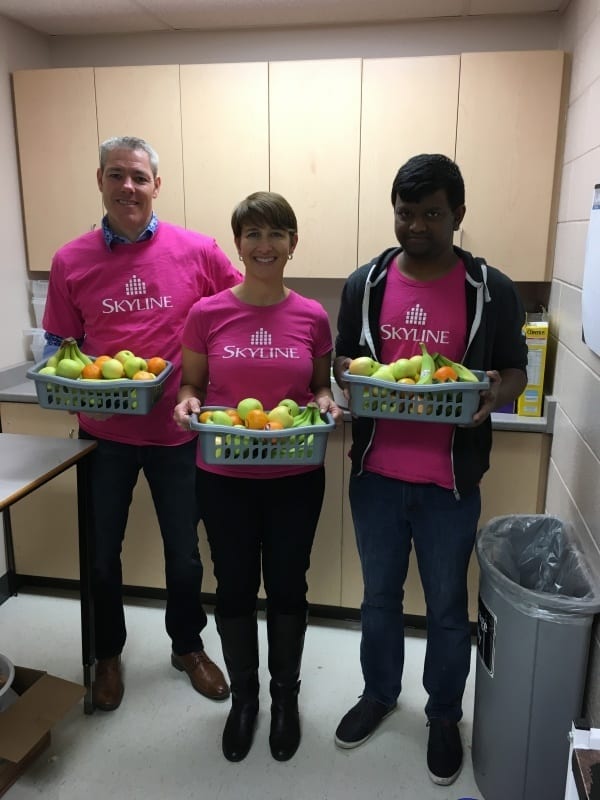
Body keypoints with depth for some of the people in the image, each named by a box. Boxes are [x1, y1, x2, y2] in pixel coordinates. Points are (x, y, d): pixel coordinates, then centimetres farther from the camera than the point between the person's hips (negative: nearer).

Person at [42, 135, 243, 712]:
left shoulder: (198, 251, -7)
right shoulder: (70, 261, -2)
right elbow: (58, 343, 5)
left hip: (177, 431, -1)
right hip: (103, 432, 1)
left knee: (184, 553, 15)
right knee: (101, 553, 16)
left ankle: (188, 646, 42)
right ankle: (108, 654, 42)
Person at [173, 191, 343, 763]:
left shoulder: (312, 317, -3)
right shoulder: (207, 314, -5)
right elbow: (191, 384, 5)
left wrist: (325, 402, -11)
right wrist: (188, 403, -16)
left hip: (295, 479, 1)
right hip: (224, 478, 0)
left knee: (287, 587, 15)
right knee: (234, 587, 14)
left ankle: (286, 694, 40)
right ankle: (243, 694, 40)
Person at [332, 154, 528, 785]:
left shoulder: (492, 290, -5)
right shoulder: (364, 284, 0)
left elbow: (516, 369, 3)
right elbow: (340, 359, 9)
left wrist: (496, 392, -20)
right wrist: (348, 374, -15)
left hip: (450, 483, -1)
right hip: (375, 476, 2)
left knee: (447, 607, 16)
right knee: (379, 597, 20)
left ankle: (444, 715, 40)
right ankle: (379, 693, 45)